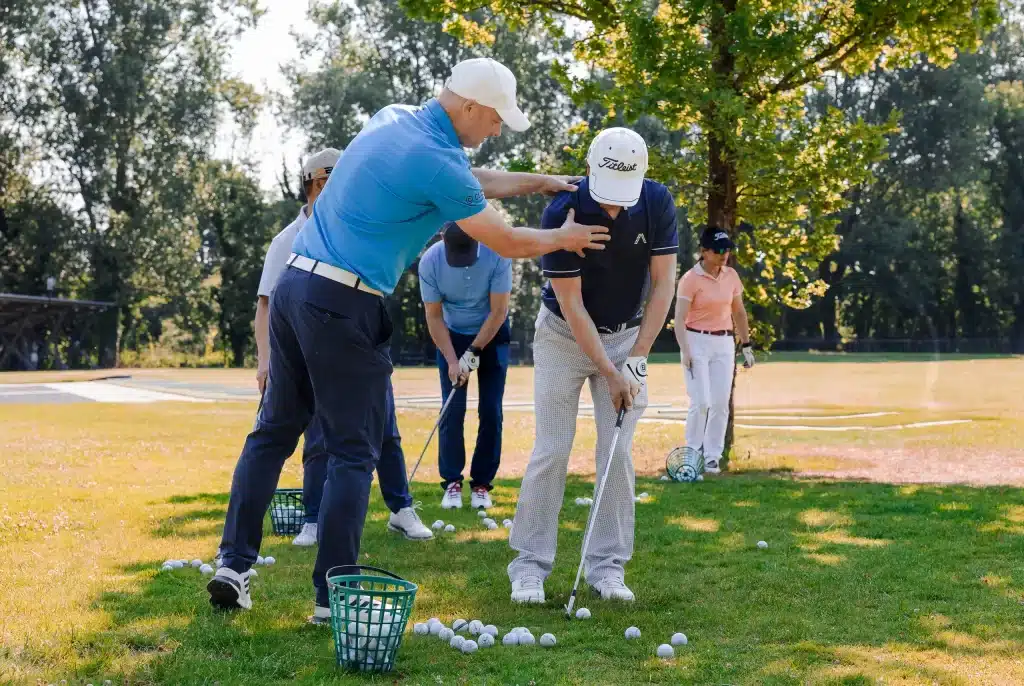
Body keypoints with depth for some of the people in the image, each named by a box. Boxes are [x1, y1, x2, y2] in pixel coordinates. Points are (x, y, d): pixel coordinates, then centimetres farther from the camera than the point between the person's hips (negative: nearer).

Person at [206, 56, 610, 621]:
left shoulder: (391, 120, 14)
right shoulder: (438, 164, -12)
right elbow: (508, 244, 0)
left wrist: (538, 182, 30)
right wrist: (564, 238, 18)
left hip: (294, 283, 8)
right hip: (344, 306, -8)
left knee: (274, 431, 12)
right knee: (353, 452, 1)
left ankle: (234, 564, 10)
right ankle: (333, 593, 3)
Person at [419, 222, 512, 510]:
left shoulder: (497, 255, -26)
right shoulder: (430, 261, -23)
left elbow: (499, 311, -19)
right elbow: (434, 316, -14)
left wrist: (473, 352, -20)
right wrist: (451, 360, -19)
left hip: (491, 335, 0)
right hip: (451, 336, 1)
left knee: (491, 411, -4)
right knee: (452, 411, -6)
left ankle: (482, 483, 4)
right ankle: (452, 481, 3)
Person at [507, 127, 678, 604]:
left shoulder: (658, 203, -16)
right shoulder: (563, 213, -25)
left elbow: (663, 283, -11)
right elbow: (571, 304, -22)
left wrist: (637, 359, -17)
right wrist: (609, 374, -23)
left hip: (626, 336, 3)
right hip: (564, 335, -2)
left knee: (617, 452, -2)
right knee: (552, 450, -5)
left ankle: (608, 565, 6)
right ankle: (530, 564, 4)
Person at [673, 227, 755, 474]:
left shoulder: (731, 276, 5)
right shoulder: (690, 279, -10)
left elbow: (739, 312, 15)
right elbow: (680, 319, -12)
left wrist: (746, 345, 14)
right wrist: (685, 351, -21)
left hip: (724, 344, 5)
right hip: (697, 342, -5)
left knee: (721, 404, 1)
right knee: (701, 403, -10)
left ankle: (712, 457, 10)